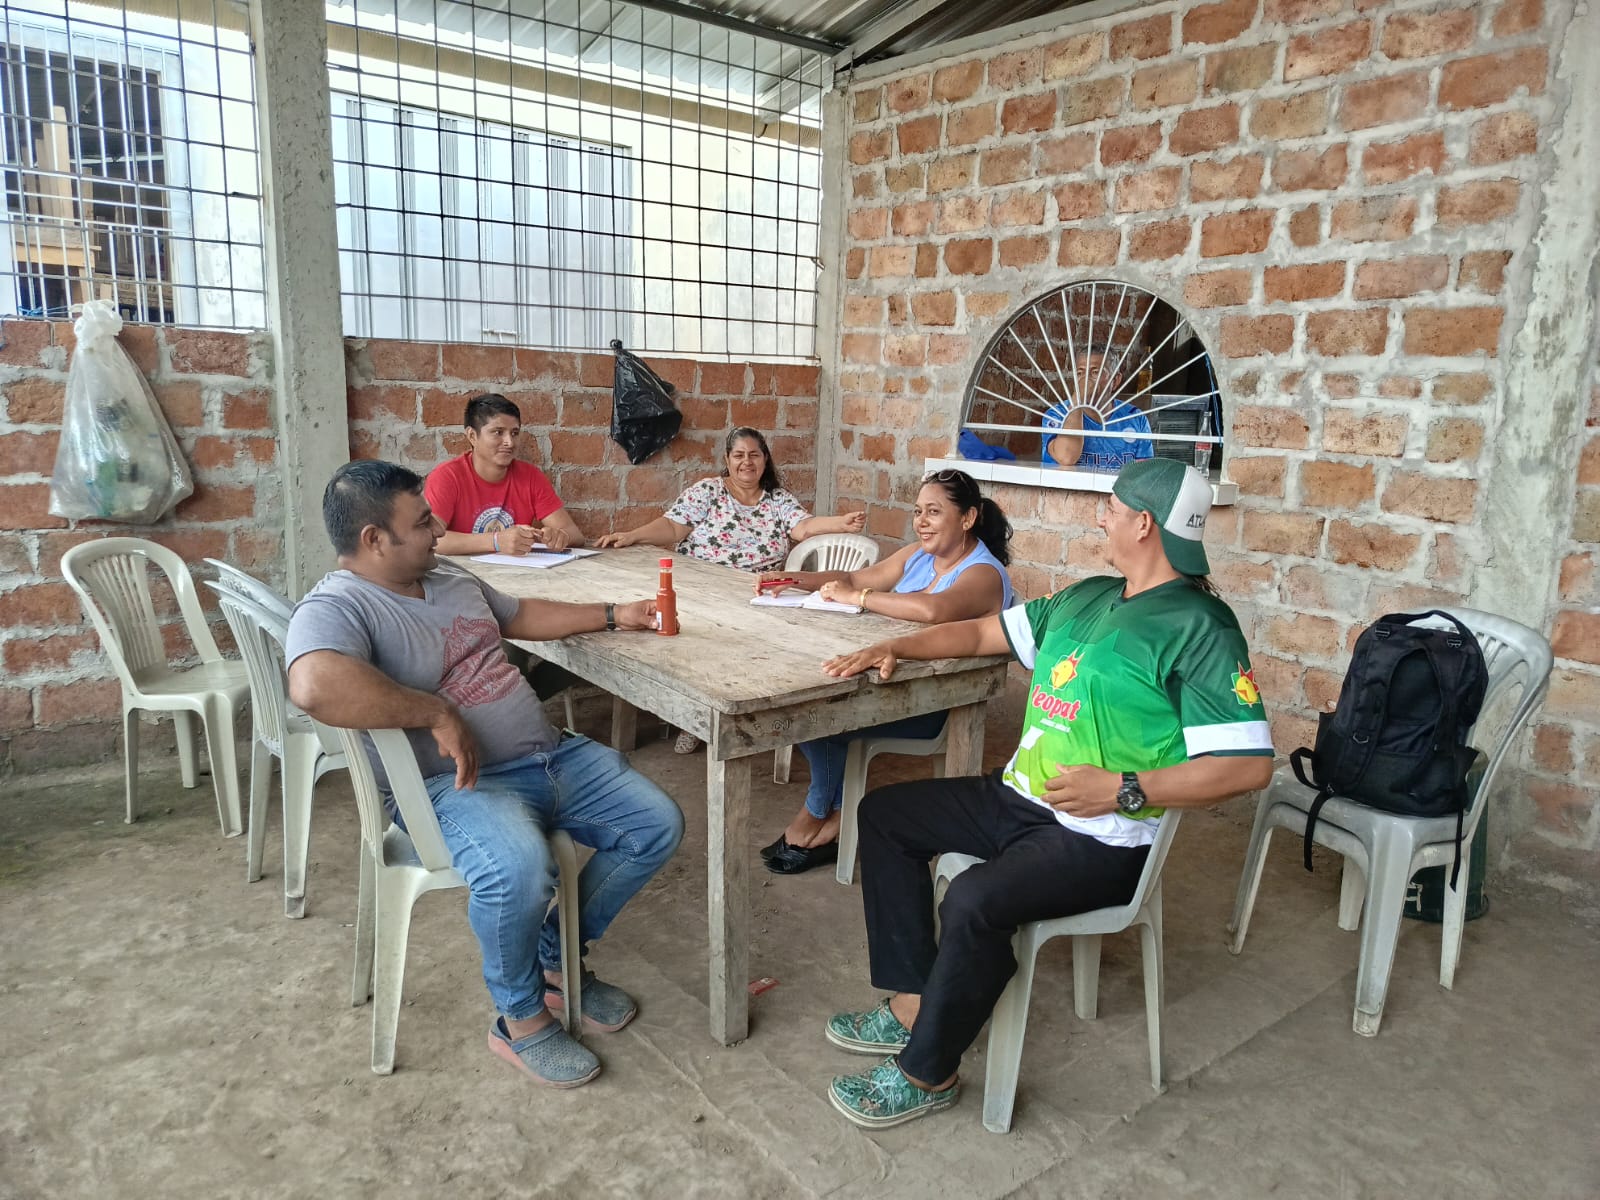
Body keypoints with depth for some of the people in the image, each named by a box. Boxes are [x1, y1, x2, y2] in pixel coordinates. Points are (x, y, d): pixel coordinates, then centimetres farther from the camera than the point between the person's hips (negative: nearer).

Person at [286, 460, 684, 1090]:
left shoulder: (450, 576, 14)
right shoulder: (335, 608, -14)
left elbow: (521, 616, 30)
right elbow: (316, 686, -36)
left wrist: (614, 615, 27)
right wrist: (439, 715, -29)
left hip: (553, 755, 9)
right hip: (459, 784, -8)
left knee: (658, 824, 1)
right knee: (519, 868, -37)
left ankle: (557, 957, 19)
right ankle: (521, 1019, -5)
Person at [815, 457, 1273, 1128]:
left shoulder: (1199, 630, -15)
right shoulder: (1088, 598, 12)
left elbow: (1249, 764, -21)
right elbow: (985, 632, 20)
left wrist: (1123, 790, -24)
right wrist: (894, 648, 7)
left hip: (1103, 838, -9)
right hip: (1021, 799, 10)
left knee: (973, 902, -31)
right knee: (884, 815, 8)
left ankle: (925, 1074, -5)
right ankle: (912, 1004, 6)